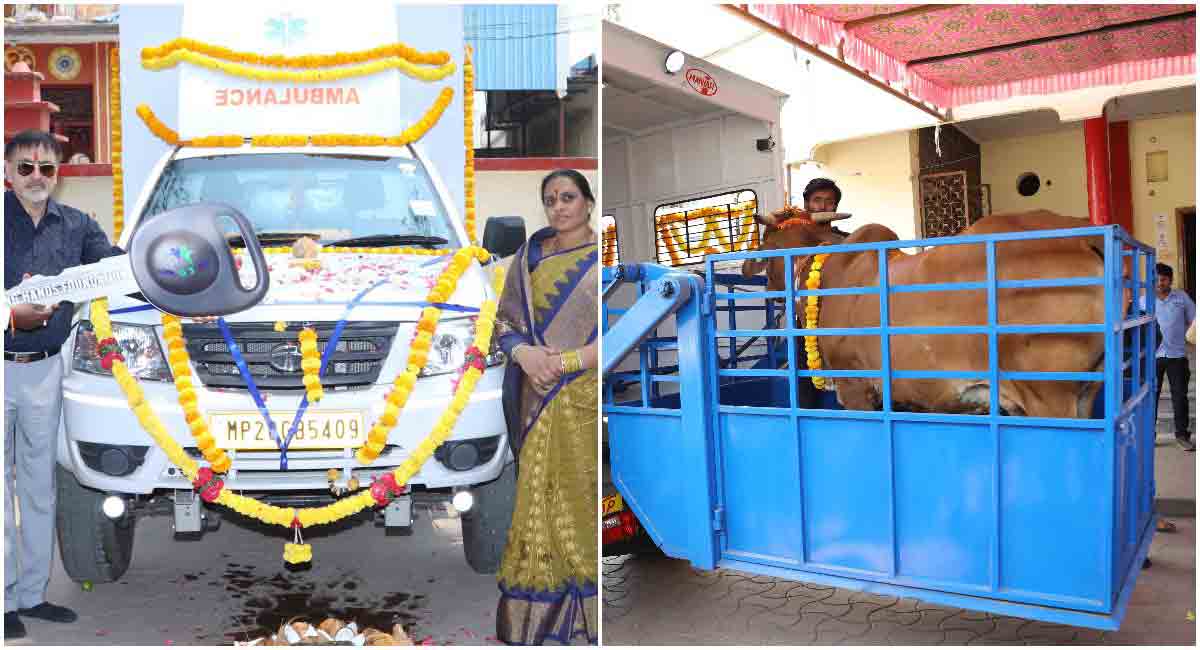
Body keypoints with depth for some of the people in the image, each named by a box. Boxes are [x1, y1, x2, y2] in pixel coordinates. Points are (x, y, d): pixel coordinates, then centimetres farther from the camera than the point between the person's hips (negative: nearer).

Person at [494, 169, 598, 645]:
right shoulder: (529, 257, 8)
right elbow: (505, 319, 10)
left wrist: (563, 362, -14)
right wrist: (524, 353, -10)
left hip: (587, 398, -3)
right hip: (539, 398, 4)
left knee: (584, 496, 3)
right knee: (539, 494, 9)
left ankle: (585, 606, 18)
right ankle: (538, 601, 22)